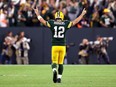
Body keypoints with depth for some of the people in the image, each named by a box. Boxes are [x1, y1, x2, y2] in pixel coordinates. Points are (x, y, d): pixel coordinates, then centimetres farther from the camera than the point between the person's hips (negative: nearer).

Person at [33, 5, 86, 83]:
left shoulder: (52, 23, -1)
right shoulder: (66, 24, 0)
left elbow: (42, 21, 9)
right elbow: (75, 22, 10)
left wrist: (37, 13, 26)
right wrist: (82, 14, 24)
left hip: (54, 46, -1)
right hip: (62, 46, 1)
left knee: (54, 62, 3)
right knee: (60, 63, 12)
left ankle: (54, 70, -28)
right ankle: (59, 78, 12)